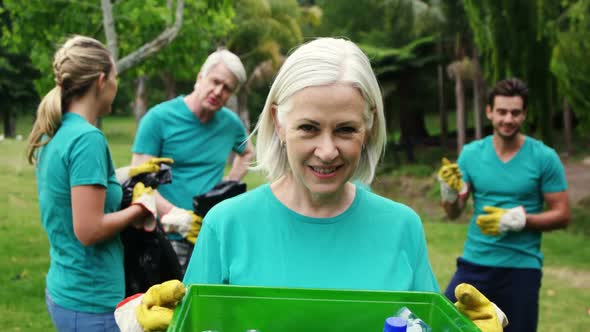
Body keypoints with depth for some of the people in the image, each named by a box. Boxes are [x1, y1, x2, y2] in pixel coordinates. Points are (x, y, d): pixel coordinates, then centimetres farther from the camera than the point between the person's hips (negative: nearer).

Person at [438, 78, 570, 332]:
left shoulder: (544, 157, -7)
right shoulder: (471, 153, 0)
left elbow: (562, 215, -5)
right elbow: (454, 213, 3)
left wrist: (518, 220, -19)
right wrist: (449, 192, -19)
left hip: (522, 266, -2)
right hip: (475, 263, 2)